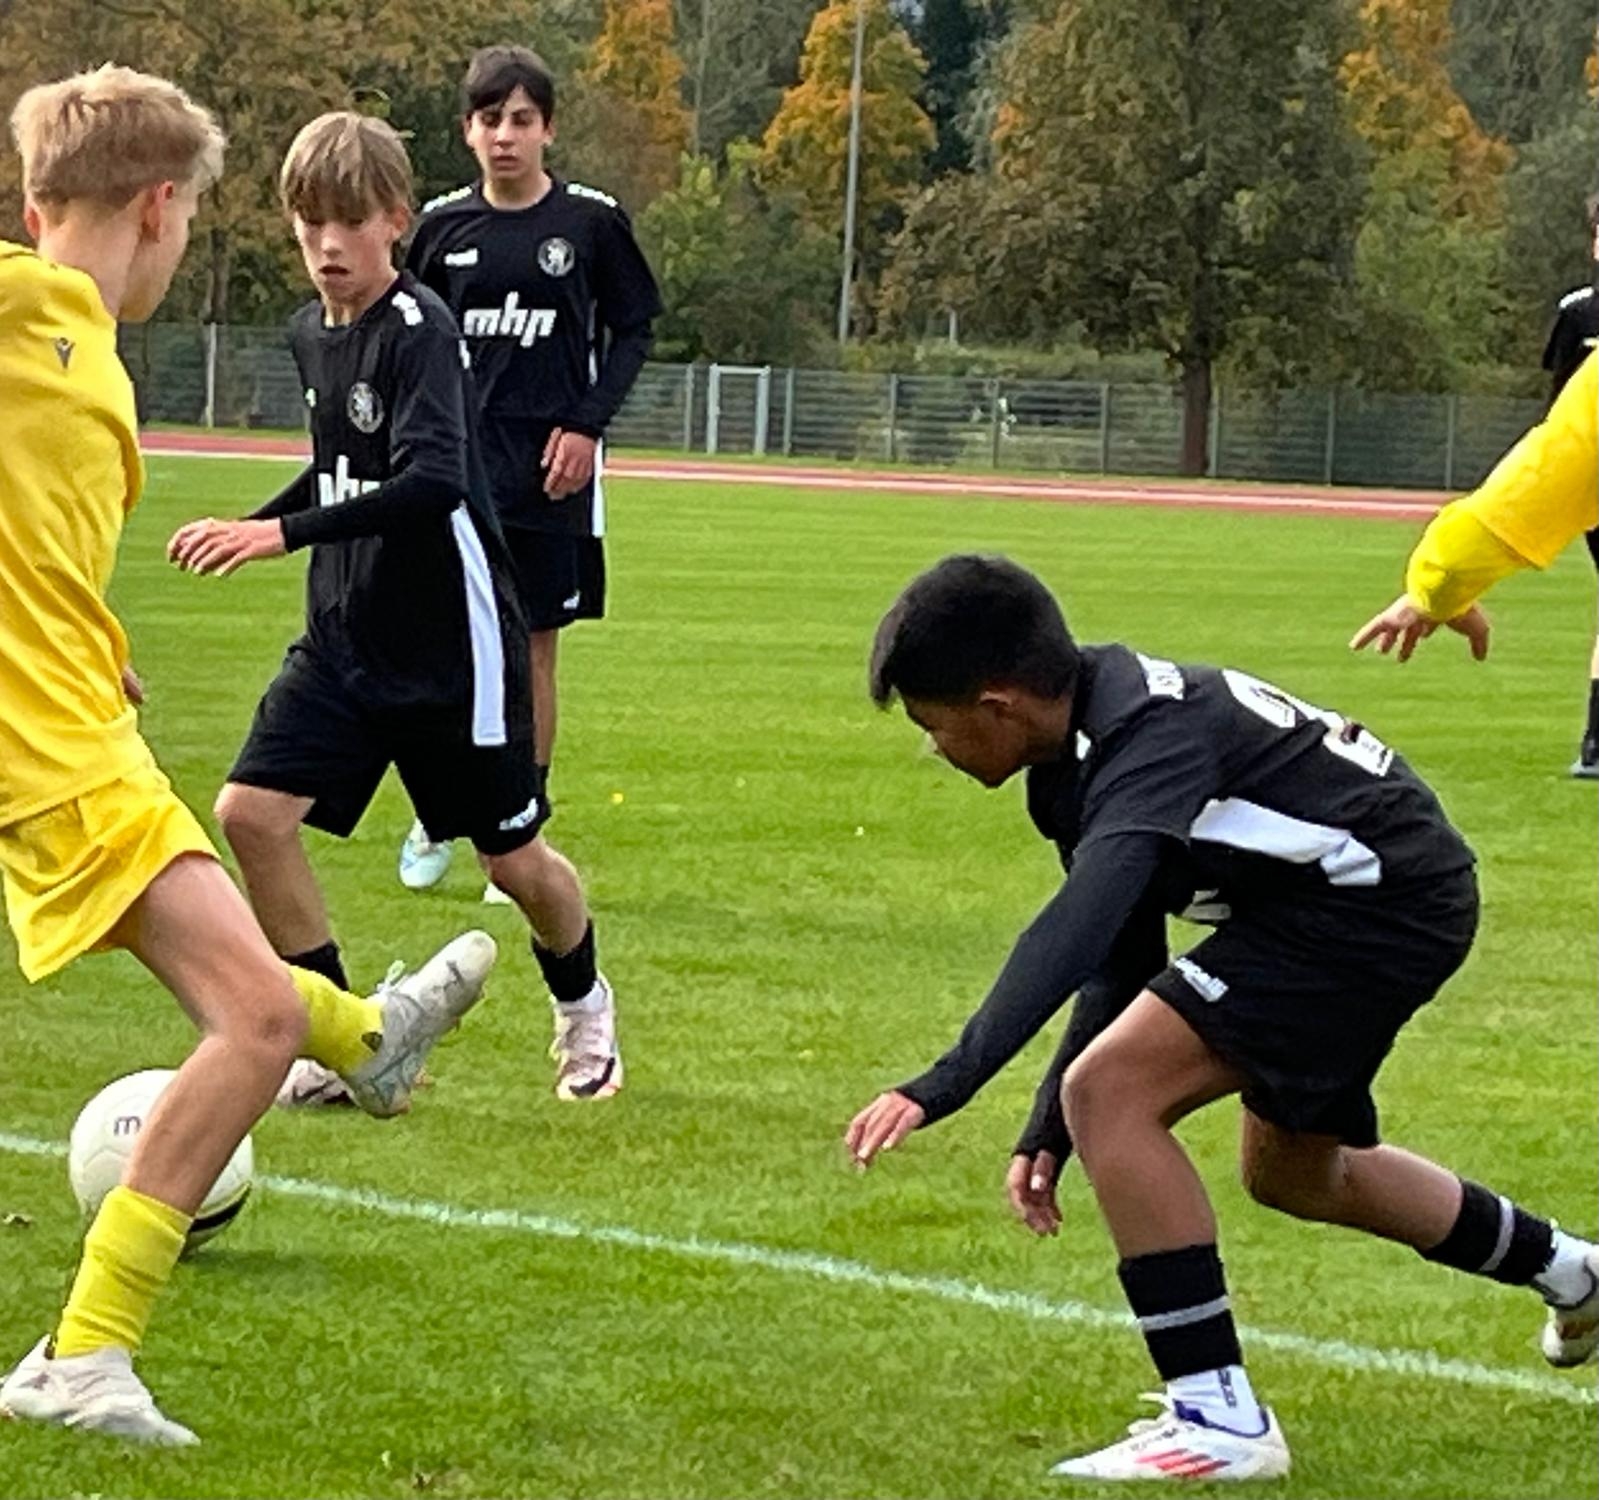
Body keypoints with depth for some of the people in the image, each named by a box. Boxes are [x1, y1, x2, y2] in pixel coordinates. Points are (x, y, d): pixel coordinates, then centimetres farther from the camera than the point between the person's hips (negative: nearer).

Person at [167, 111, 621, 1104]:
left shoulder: (420, 329, -19)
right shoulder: (311, 334, 5)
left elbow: (432, 481, -34)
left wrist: (285, 533, -40)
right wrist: (246, 524, 9)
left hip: (452, 646, -6)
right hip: (344, 640, 6)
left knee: (512, 856, 9)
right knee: (251, 810, -12)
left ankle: (584, 1006, 41)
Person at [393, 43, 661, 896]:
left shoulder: (592, 222, -2)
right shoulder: (443, 225, 4)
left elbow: (633, 331, 4)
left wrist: (588, 425, -7)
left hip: (550, 473, -1)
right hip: (455, 464, 1)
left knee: (534, 647, 4)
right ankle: (435, 821, 15)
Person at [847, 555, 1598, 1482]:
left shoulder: (1145, 737, -27)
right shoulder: (1089, 744, 5)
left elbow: (1080, 927, -42)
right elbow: (1122, 960, 12)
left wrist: (945, 1085, -49)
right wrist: (1047, 1136, 7)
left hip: (1382, 900, -11)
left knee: (1111, 1093, -20)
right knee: (1293, 1174, 29)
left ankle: (1221, 1421, -18)